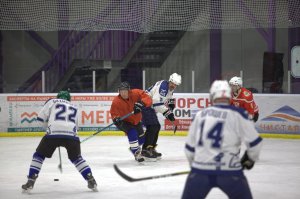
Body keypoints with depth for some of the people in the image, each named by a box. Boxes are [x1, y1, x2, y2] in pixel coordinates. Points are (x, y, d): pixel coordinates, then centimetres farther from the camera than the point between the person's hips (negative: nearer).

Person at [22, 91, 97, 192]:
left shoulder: (52, 101, 20)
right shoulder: (73, 108, 31)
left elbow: (41, 117, 12)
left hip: (53, 133, -3)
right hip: (71, 134, 3)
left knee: (39, 155, 16)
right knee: (76, 158, 25)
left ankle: (30, 182, 6)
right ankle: (91, 181, 14)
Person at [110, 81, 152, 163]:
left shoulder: (136, 93, -24)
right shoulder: (116, 101, -25)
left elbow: (148, 99, -29)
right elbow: (113, 113, -17)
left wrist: (141, 103, -49)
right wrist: (116, 119, -40)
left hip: (136, 120, 4)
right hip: (124, 121, -4)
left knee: (142, 138, 19)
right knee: (132, 132, -32)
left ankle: (134, 147, 52)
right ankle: (136, 153, -22)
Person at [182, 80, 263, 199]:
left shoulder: (200, 115, 10)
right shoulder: (237, 114, -2)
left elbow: (190, 147, 16)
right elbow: (254, 142, -2)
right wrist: (250, 159, 18)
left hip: (201, 170, 3)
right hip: (229, 171, -3)